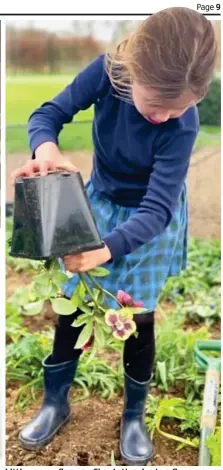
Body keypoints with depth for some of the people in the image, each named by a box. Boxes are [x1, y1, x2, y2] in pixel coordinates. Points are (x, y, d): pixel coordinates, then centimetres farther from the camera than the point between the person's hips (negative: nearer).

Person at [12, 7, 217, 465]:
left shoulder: (182, 124, -31)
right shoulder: (108, 69, -25)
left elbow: (156, 208, -32)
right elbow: (49, 113, -16)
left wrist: (107, 248, -47)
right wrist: (45, 147, -39)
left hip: (149, 220, -3)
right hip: (99, 204, 3)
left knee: (139, 319, 5)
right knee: (73, 307, 9)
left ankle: (134, 416, 29)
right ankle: (55, 402, 30)